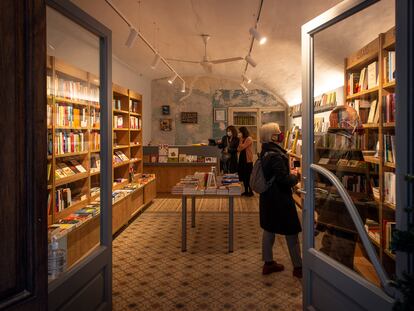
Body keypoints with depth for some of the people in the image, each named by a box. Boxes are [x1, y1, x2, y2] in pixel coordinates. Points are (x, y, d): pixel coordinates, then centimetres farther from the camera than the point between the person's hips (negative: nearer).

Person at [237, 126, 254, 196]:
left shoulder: (249, 139, -12)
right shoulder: (243, 139, 13)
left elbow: (242, 147, -18)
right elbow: (239, 149, 9)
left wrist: (241, 139, -10)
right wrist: (241, 139, 2)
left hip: (248, 160, -8)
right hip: (242, 159, 9)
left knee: (248, 176, -3)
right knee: (244, 176, 10)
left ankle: (250, 191, 5)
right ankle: (246, 191, 18)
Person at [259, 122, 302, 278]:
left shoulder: (265, 152, 6)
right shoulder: (275, 155, -24)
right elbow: (284, 180, -25)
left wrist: (289, 173, 6)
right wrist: (294, 176, -6)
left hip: (268, 197, 9)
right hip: (280, 200, -9)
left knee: (269, 230, 16)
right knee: (291, 233, 5)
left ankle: (268, 263, 29)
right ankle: (298, 267, 18)